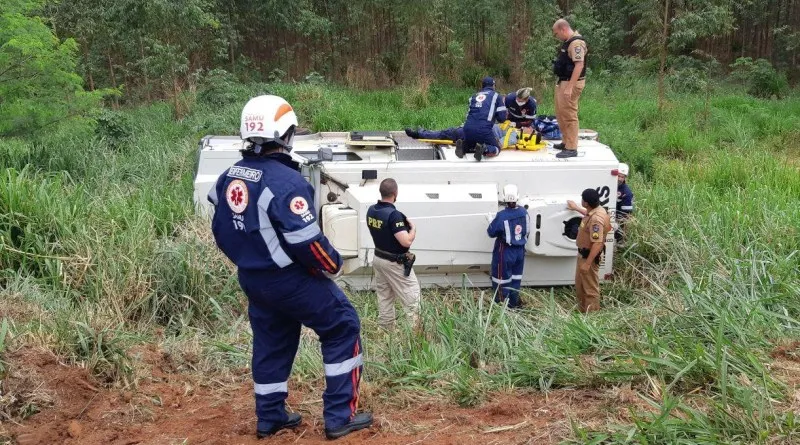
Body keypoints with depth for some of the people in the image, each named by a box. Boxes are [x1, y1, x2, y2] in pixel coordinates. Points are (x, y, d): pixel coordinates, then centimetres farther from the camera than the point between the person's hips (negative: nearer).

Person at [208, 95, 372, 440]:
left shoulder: (228, 178, 1)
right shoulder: (286, 182, -25)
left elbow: (221, 232, 11)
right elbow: (308, 242, -27)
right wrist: (333, 265, -9)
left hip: (252, 280, 8)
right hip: (292, 280, -8)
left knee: (271, 343, 22)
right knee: (343, 329, 6)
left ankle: (269, 418, 32)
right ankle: (340, 416, 7)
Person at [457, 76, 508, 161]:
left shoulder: (474, 96, 25)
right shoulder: (497, 96, 13)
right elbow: (502, 118, 7)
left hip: (468, 128, 4)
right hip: (484, 129, -4)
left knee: (469, 146, 30)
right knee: (496, 149, 14)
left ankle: (463, 146, -5)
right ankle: (484, 149, -19)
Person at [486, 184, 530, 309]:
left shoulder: (502, 216, -25)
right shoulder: (524, 212, -7)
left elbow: (491, 232, -13)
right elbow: (527, 231, 7)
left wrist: (492, 222, 6)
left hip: (505, 252, -5)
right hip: (520, 250, 5)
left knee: (503, 278, 9)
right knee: (515, 278, 19)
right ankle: (514, 303, 29)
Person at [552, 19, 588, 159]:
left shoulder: (576, 43, -19)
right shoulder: (568, 42, 13)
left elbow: (579, 65, -26)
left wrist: (569, 87, -29)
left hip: (571, 84, -11)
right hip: (562, 82, 11)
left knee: (569, 115, -8)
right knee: (560, 114, 18)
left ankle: (571, 149, -4)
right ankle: (567, 141, 30)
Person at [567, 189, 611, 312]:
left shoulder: (596, 219, -29)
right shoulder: (595, 211, 1)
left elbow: (597, 244, -30)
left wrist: (587, 263, -28)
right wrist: (576, 208, 37)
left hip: (589, 256, -10)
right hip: (584, 254, 10)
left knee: (590, 287, 2)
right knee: (580, 285, 22)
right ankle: (582, 310, 35)